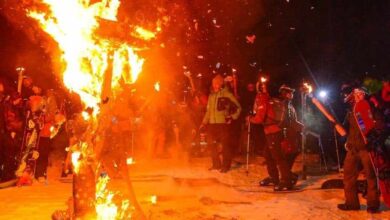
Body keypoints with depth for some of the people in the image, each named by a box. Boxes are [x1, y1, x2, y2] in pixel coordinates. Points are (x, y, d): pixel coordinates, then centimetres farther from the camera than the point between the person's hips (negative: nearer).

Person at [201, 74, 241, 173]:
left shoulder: (227, 94, -2)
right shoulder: (211, 95, 16)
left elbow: (238, 107, 2)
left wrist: (233, 117, -6)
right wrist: (204, 122, 14)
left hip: (223, 123, -6)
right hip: (211, 124, 6)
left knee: (225, 144, -1)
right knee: (212, 144, 10)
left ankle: (226, 165, 9)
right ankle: (216, 164, 23)